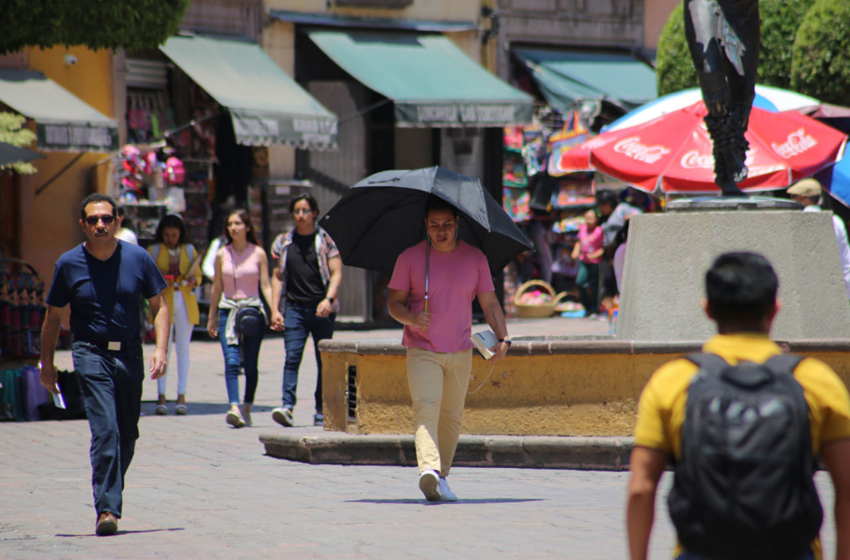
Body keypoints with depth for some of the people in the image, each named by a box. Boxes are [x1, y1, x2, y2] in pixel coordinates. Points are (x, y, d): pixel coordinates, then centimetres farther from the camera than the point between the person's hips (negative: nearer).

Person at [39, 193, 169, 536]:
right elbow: (53, 316, 10)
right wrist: (46, 364, 11)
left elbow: (159, 306, 7)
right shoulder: (69, 264, -1)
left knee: (127, 435, 11)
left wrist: (161, 349, -6)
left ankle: (110, 495, 32)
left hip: (129, 354, 3)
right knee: (105, 430, -17)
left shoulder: (138, 259, 1)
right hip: (91, 353, -3)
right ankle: (107, 509, -21)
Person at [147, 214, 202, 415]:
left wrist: (193, 280, -9)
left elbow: (198, 275, 14)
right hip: (163, 301, -2)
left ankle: (181, 396, 5)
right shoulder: (153, 251, 4)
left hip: (185, 302, 2)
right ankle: (161, 396, -4)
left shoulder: (189, 250, 9)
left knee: (183, 348, 2)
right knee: (163, 348, -6)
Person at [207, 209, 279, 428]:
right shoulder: (222, 254, 7)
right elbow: (217, 287, 13)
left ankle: (247, 409, 17)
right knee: (231, 361, -15)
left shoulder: (258, 253, 2)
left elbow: (265, 285, 2)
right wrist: (212, 318, 15)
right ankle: (234, 408, -25)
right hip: (228, 311, 1)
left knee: (250, 364, 3)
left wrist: (274, 310, -11)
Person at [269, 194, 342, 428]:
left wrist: (329, 299, -16)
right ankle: (287, 407, -20)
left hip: (321, 310, -1)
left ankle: (321, 411, 9)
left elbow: (336, 273, 0)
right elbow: (277, 276, 14)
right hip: (294, 309, 1)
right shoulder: (284, 242, 12)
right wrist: (275, 310, 6)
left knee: (324, 361, 2)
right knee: (292, 357, -12)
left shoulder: (325, 240, 4)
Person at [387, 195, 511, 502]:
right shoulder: (410, 258, -1)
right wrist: (411, 318, -19)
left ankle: (441, 477, 22)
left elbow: (490, 304, 8)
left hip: (461, 353, 3)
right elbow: (393, 302, 2)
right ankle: (429, 470, -37)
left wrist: (502, 338, -7)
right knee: (426, 408, -21)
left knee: (452, 417, 10)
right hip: (422, 350, -3)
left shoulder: (475, 258, 5)